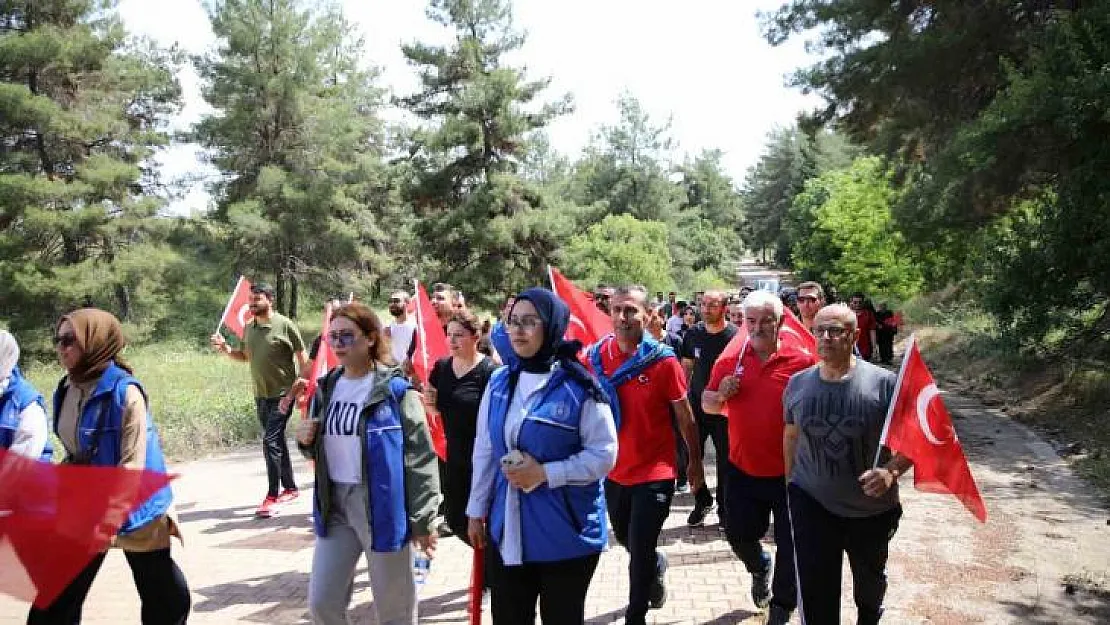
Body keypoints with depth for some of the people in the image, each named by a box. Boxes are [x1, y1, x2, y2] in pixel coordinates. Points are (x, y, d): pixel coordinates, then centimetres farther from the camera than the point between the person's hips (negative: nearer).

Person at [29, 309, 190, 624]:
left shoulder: (124, 391, -20)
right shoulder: (66, 389, 1)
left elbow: (132, 466, -22)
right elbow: (75, 454, 13)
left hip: (131, 510, -7)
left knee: (164, 598, 10)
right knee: (57, 600, 14)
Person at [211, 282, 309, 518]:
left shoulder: (285, 325, -11)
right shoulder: (249, 328, 8)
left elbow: (302, 356, -8)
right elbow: (245, 356, 19)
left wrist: (304, 385, -12)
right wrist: (225, 348, 1)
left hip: (283, 394, -7)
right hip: (261, 395, 7)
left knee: (271, 441, -13)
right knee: (277, 441, 15)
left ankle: (272, 497, -7)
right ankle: (290, 488, 28)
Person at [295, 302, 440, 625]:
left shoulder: (395, 389, -11)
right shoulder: (326, 388, 8)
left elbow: (420, 456, -12)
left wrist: (423, 520, -14)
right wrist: (306, 441, -3)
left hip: (383, 506, -5)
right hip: (335, 504, 6)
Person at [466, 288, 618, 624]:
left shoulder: (580, 387, -11)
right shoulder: (499, 382, 4)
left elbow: (604, 454, -12)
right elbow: (484, 451, 9)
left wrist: (545, 473, -18)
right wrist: (477, 510, 11)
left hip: (566, 533, -4)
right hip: (506, 531, 4)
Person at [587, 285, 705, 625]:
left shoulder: (663, 361, -15)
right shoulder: (597, 356, -6)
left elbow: (685, 417, -4)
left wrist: (695, 462, 4)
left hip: (654, 473, -4)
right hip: (613, 472, 5)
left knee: (640, 552, 1)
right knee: (626, 541, 24)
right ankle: (657, 565, 56)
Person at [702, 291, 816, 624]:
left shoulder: (802, 362, -10)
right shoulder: (729, 361, 0)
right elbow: (707, 404, 8)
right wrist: (720, 395, -13)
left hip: (789, 471, -3)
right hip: (742, 469, 3)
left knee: (790, 544, 9)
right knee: (738, 535, 15)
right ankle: (759, 569, 49)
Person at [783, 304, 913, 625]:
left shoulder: (882, 383, -15)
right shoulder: (798, 384, -4)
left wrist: (891, 470, -27)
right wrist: (790, 484, 13)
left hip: (872, 506, 0)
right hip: (811, 503, 1)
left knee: (870, 579, 26)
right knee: (815, 597, -6)